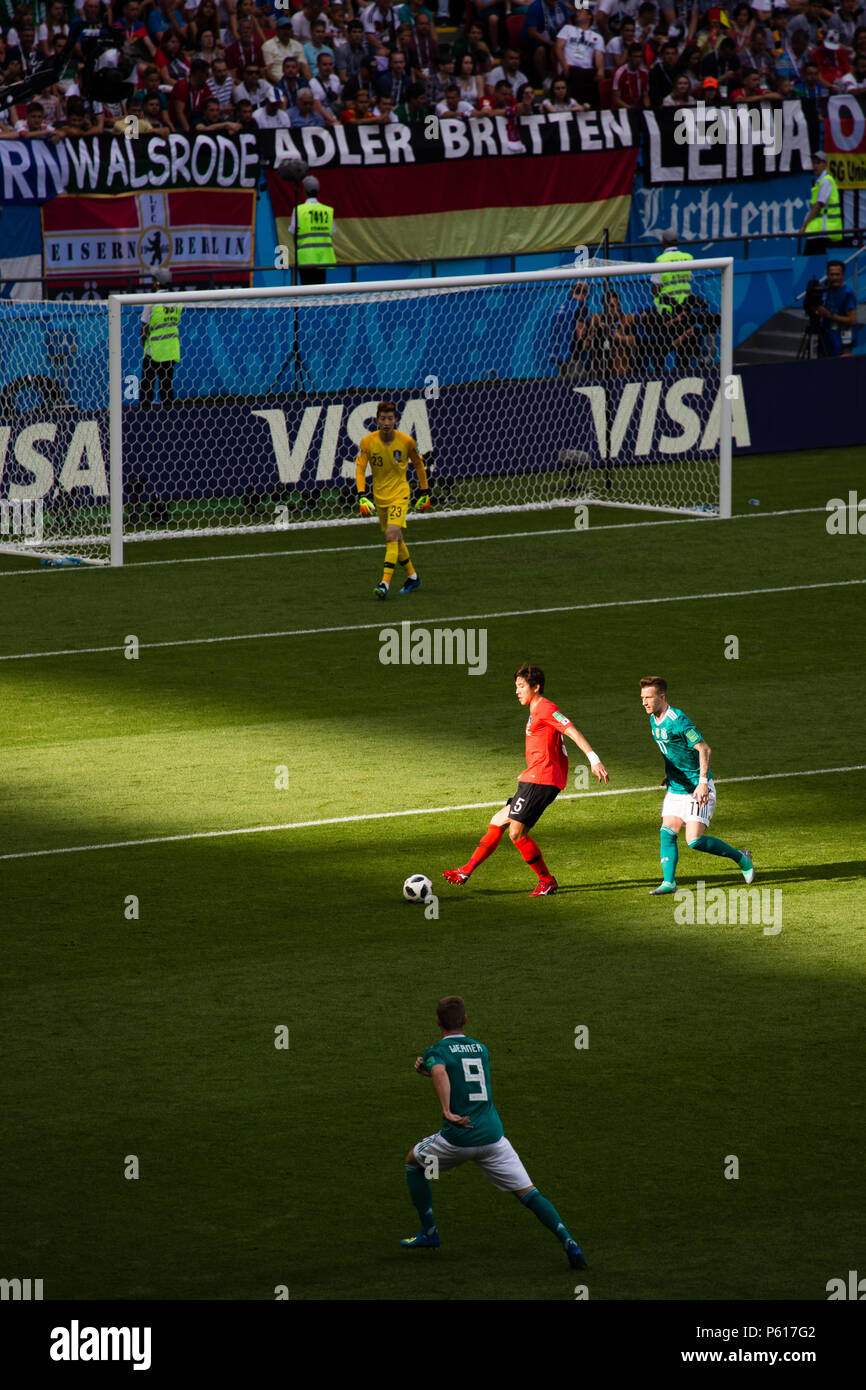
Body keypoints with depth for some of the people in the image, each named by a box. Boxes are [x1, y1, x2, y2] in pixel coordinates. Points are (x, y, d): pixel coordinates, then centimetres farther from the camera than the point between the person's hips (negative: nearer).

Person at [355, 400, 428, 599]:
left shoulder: (407, 441, -10)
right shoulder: (368, 442, -9)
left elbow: (418, 465, 6)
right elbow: (360, 469, -9)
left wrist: (425, 493, 11)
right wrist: (362, 497, -21)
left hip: (399, 494, -3)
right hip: (379, 496, 3)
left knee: (392, 535, -20)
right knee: (396, 539, 12)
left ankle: (385, 583, -25)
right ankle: (412, 577, 32)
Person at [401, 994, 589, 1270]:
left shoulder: (436, 1052, -1)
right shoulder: (481, 1049, 16)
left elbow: (440, 1074, -26)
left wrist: (447, 1111, -35)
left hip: (458, 1138, -3)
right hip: (493, 1135, 3)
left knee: (414, 1161, 26)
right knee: (529, 1194, 1)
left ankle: (429, 1234, 27)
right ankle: (568, 1242, -19)